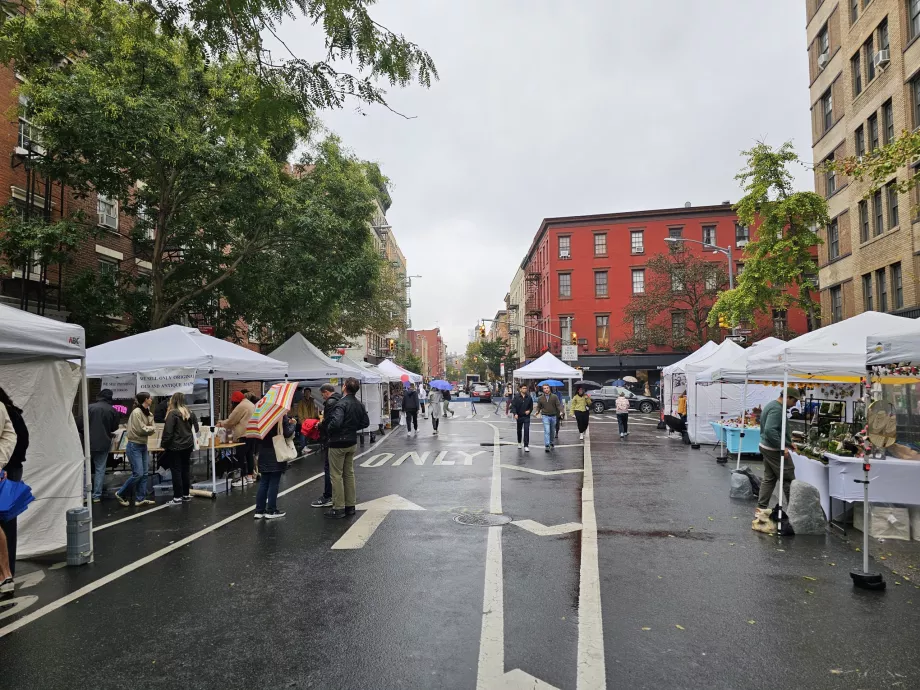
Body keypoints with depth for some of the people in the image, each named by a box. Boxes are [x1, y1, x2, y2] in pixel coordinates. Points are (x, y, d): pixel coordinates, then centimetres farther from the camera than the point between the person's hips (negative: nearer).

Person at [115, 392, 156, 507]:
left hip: (143, 446, 9)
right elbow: (141, 430, -18)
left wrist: (150, 429, -13)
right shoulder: (136, 412, -16)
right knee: (138, 473, -10)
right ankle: (121, 494, 8)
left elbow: (151, 431, 7)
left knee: (144, 474, 6)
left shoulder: (147, 412, 10)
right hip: (134, 446, -8)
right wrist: (152, 428, -3)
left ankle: (140, 499, 10)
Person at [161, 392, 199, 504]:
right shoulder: (189, 412, 5)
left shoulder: (172, 413, -15)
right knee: (185, 469, 14)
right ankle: (186, 494, 20)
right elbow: (196, 427, 12)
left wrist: (164, 444, -8)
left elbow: (168, 431, -17)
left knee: (176, 471, -1)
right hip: (188, 445, 6)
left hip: (175, 446, -6)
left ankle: (178, 496, 0)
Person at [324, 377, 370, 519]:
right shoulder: (359, 405, 4)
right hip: (352, 442, 8)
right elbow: (365, 422, 10)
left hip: (338, 443, -8)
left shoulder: (342, 404, -21)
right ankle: (350, 506, 22)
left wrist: (328, 429, -13)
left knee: (336, 475, 1)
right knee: (349, 473, 15)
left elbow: (336, 422, -32)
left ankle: (338, 508, 4)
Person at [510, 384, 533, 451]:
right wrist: (515, 413, -20)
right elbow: (513, 406, -7)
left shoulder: (529, 397, -1)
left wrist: (529, 411, -10)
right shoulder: (516, 397, -6)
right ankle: (519, 443, 39)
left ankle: (526, 446, -8)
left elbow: (531, 406, 10)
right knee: (519, 430, 17)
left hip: (526, 417, 0)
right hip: (519, 416, 1)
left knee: (526, 431, -10)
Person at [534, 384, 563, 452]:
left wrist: (561, 411, -21)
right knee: (547, 431, -13)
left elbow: (558, 405, -5)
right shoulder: (540, 398, 3)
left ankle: (552, 443, 35)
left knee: (552, 431, 15)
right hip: (545, 416, -1)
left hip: (553, 416, 2)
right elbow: (538, 406, 9)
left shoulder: (554, 396, -1)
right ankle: (546, 445, -16)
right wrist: (537, 411, -11)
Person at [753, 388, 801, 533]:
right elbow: (770, 430, -29)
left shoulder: (772, 405, 14)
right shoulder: (777, 409, -20)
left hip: (767, 447, 10)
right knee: (788, 479, 0)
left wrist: (789, 443, 17)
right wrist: (782, 447, -24)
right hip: (775, 450, -10)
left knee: (769, 479, 11)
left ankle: (761, 509, 13)